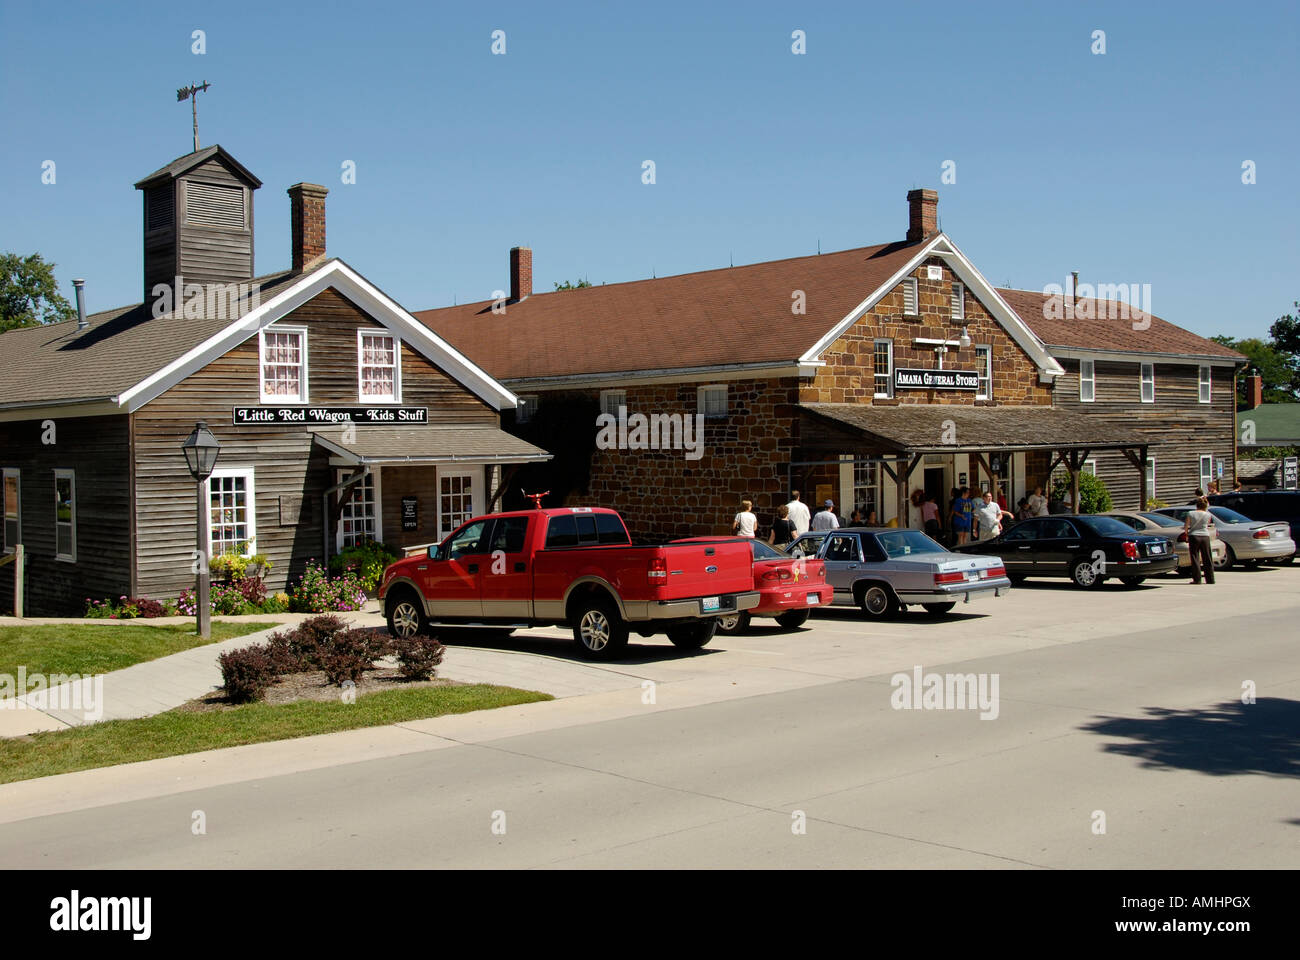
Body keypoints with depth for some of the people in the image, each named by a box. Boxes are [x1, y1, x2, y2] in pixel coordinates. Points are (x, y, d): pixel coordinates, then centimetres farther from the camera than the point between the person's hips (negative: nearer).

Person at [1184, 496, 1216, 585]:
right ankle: (1210, 579, 12)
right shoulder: (1208, 515, -2)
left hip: (1194, 536, -2)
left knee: (1195, 558, 3)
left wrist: (1186, 534, 16)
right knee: (1207, 559, 9)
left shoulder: (1190, 514, -6)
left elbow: (1186, 527, -1)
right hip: (1205, 536, 2)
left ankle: (1197, 579, -1)